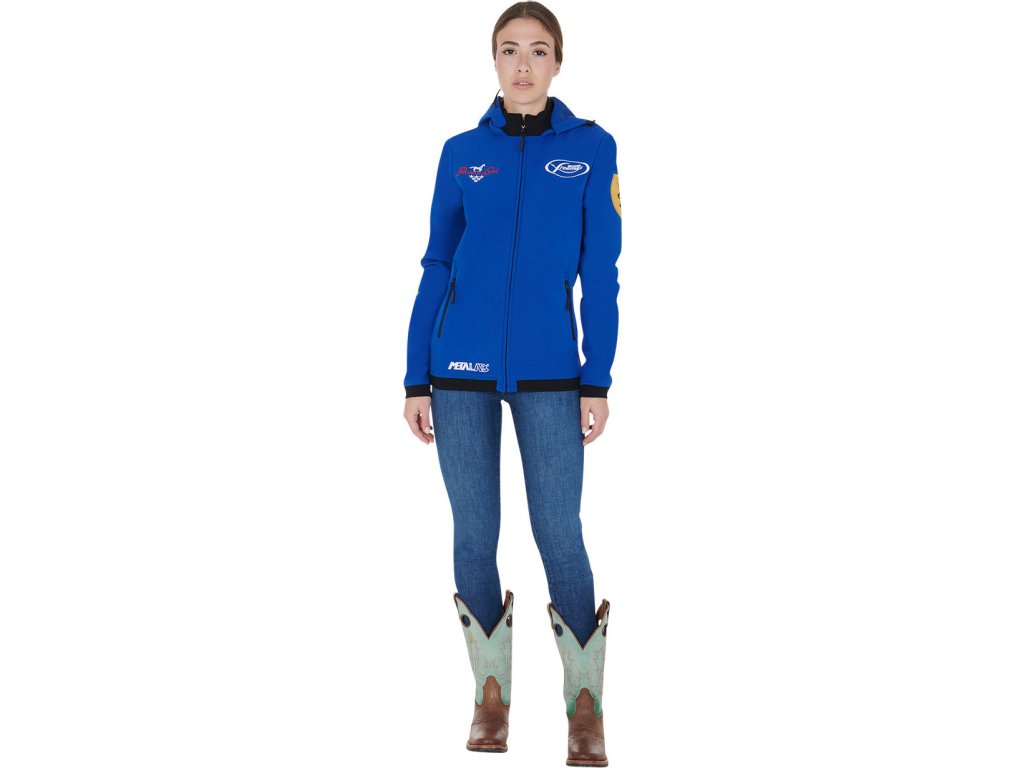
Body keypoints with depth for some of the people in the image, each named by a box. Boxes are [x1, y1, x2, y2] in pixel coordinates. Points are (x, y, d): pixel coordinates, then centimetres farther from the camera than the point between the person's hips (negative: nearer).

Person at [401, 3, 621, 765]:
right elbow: (438, 267, 7)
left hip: (549, 372, -2)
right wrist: (417, 380, 4)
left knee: (559, 534, -3)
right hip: (462, 369, 2)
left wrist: (598, 381, -3)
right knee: (474, 536, 5)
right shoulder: (462, 152, 5)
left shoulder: (592, 148, 1)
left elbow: (602, 274, 1)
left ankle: (586, 702, 12)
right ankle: (492, 690, 21)